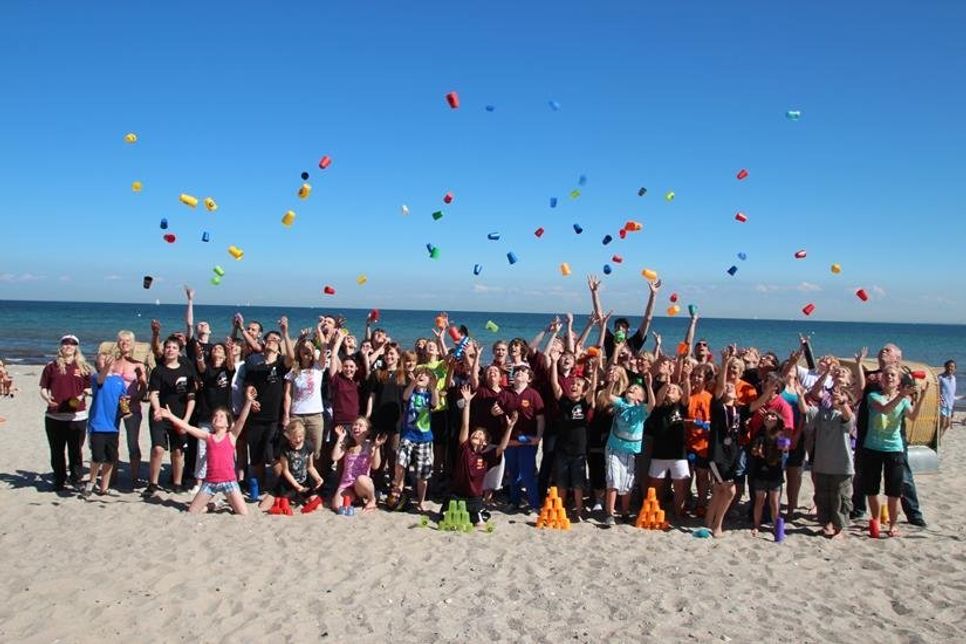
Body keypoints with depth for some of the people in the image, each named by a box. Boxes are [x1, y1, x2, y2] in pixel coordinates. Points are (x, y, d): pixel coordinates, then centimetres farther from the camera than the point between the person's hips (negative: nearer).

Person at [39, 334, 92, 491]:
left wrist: (81, 396, -9)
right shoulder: (52, 366, 7)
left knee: (76, 450, 3)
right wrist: (47, 398, -13)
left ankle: (76, 479, 14)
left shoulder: (83, 367, 7)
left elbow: (89, 388, 11)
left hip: (77, 416, 0)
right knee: (57, 451, 7)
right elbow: (43, 388, 7)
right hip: (54, 416, 1)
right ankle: (59, 481, 19)